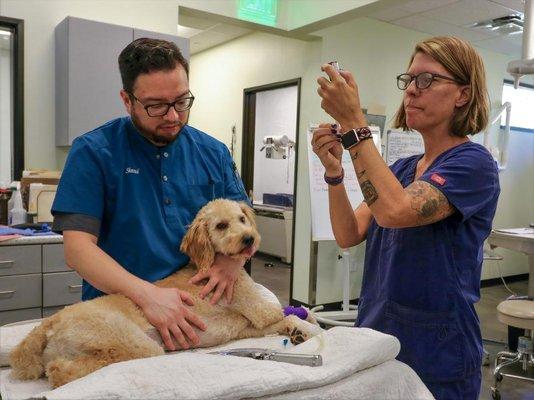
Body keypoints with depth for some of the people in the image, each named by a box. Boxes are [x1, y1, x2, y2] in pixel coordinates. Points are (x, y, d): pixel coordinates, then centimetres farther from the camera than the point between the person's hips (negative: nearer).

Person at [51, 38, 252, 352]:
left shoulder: (213, 153, 7)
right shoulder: (93, 152, -4)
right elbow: (77, 247, -10)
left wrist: (234, 258, -12)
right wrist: (148, 294, -24)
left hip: (202, 308, 3)